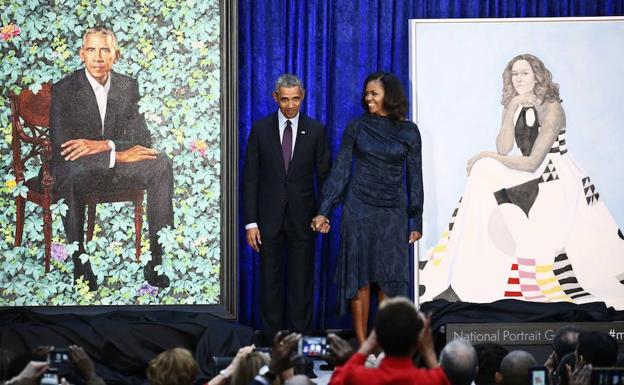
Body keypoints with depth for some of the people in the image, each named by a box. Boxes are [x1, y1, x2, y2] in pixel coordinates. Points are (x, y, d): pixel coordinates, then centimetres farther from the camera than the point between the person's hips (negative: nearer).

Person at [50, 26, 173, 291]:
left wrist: (104, 145, -21)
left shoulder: (128, 86, 4)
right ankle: (80, 267, -34)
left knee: (161, 165, -22)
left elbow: (142, 140, -1)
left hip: (115, 168, 4)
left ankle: (158, 262, -24)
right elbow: (62, 148, -20)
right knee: (73, 172, -40)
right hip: (77, 169, -4)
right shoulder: (64, 90, -10)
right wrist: (117, 155, -25)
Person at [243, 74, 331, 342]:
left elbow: (324, 175, 6)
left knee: (302, 281, 3)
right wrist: (251, 221, -4)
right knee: (270, 281, 3)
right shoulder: (261, 129, 3)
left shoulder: (315, 130, 3)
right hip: (270, 217, 0)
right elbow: (250, 177, 2)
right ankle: (272, 338, 8)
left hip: (302, 218, 0)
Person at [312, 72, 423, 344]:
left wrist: (416, 220, 4)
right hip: (359, 207, 0)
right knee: (359, 274, -1)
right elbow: (340, 169, 2)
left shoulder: (408, 131, 3)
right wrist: (324, 211, -5)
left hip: (392, 212, 0)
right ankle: (362, 344, 2)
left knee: (390, 276, 0)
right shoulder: (357, 127, 2)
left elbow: (414, 176, 6)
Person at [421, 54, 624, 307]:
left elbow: (532, 162, -19)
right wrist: (512, 111, -17)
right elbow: (504, 150, -7)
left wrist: (487, 157, -11)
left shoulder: (552, 109, -16)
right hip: (531, 179, 7)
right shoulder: (512, 107, 6)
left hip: (558, 182, -7)